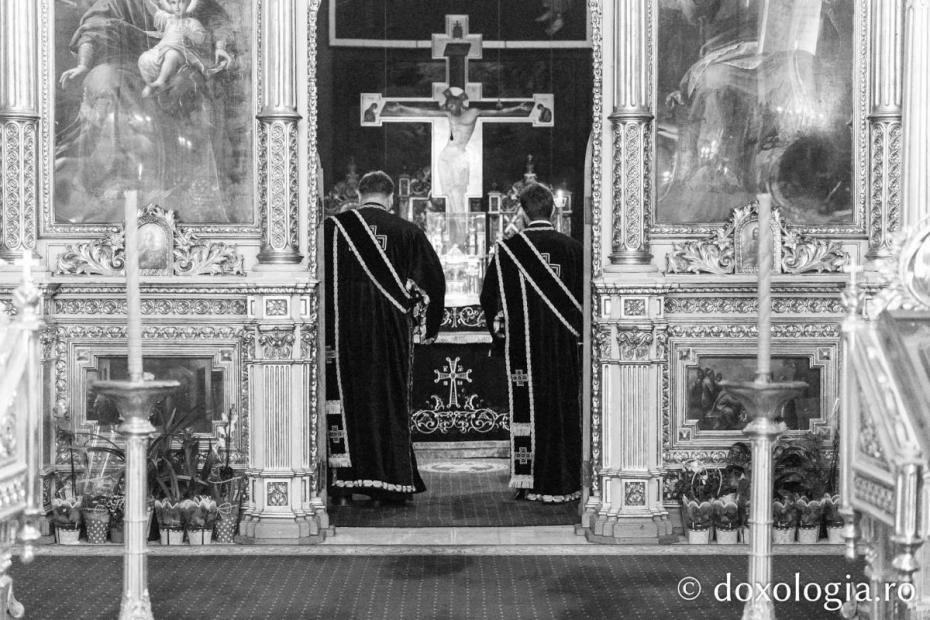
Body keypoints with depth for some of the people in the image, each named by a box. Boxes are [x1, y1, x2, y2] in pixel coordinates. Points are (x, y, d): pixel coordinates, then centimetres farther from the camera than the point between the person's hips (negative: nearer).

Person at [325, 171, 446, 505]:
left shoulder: (333, 227, -2)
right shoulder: (407, 232, 1)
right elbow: (434, 279, 6)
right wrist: (430, 326, 16)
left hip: (344, 330, -1)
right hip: (392, 331, 1)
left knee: (345, 401, 5)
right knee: (390, 401, 10)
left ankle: (344, 484, 2)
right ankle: (389, 484, 11)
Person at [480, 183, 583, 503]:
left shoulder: (508, 249, -6)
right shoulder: (572, 248, -2)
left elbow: (489, 297, 0)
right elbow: (586, 298, 3)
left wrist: (497, 332, 14)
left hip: (524, 342, -1)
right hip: (565, 343, 1)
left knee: (527, 410, 5)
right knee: (565, 411, 9)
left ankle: (530, 483, 5)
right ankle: (566, 481, 12)